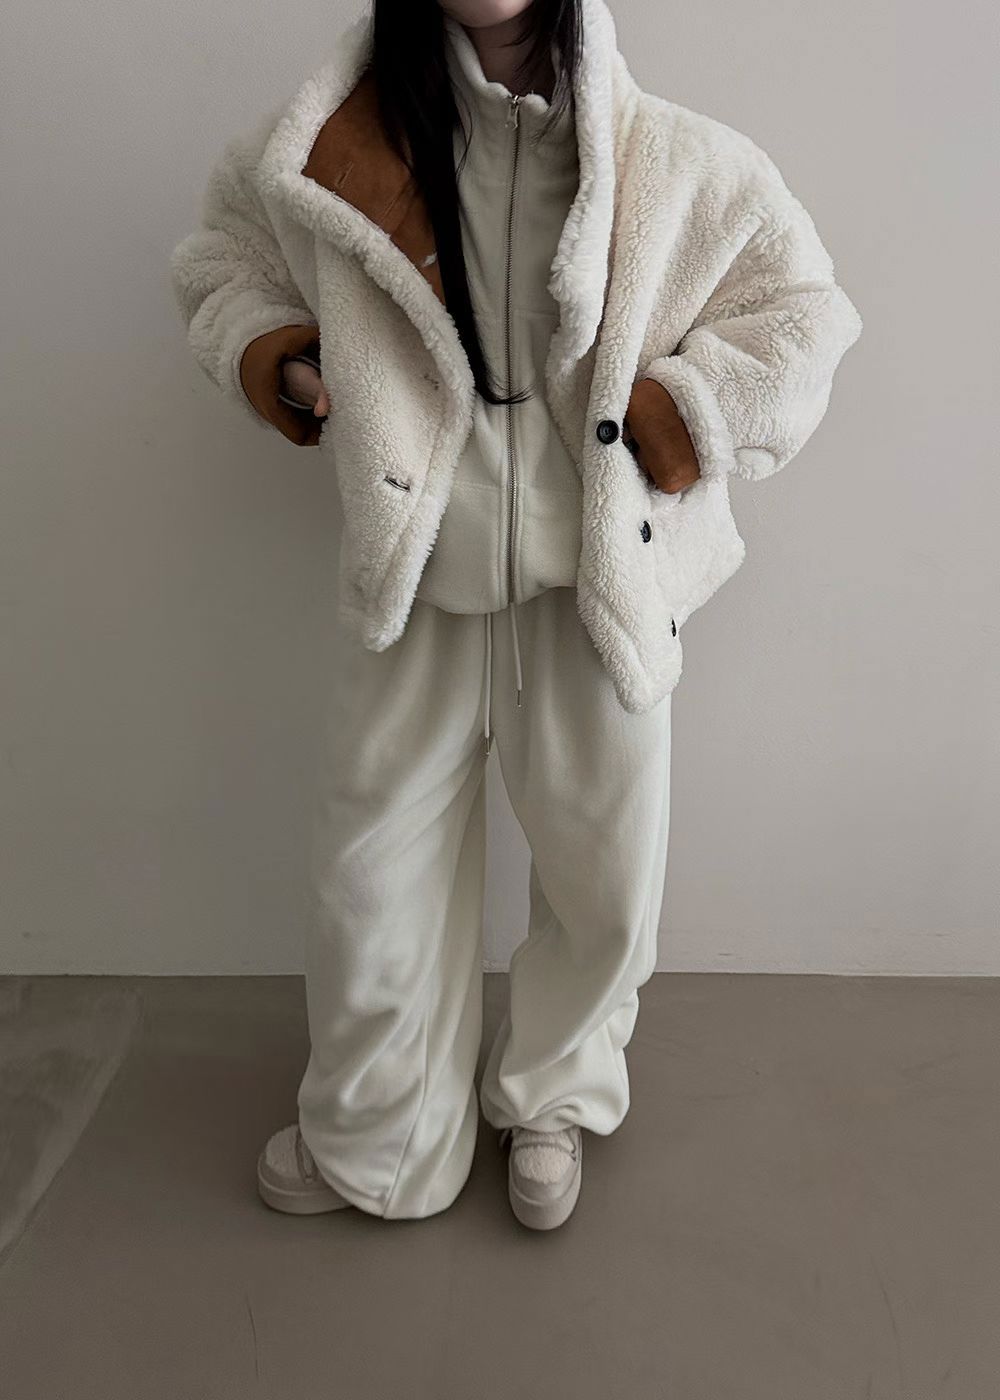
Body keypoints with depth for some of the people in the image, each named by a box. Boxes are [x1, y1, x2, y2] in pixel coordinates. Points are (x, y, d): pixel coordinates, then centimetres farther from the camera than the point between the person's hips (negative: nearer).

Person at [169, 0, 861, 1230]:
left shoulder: (675, 163, -4)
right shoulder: (328, 149, 0)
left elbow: (801, 308, 6)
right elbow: (227, 249, 18)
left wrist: (695, 405, -9)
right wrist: (255, 345, -2)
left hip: (597, 589, 0)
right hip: (413, 593, 1)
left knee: (605, 877, 13)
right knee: (375, 878, 11)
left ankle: (552, 1100, 46)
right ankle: (376, 1143, 41)